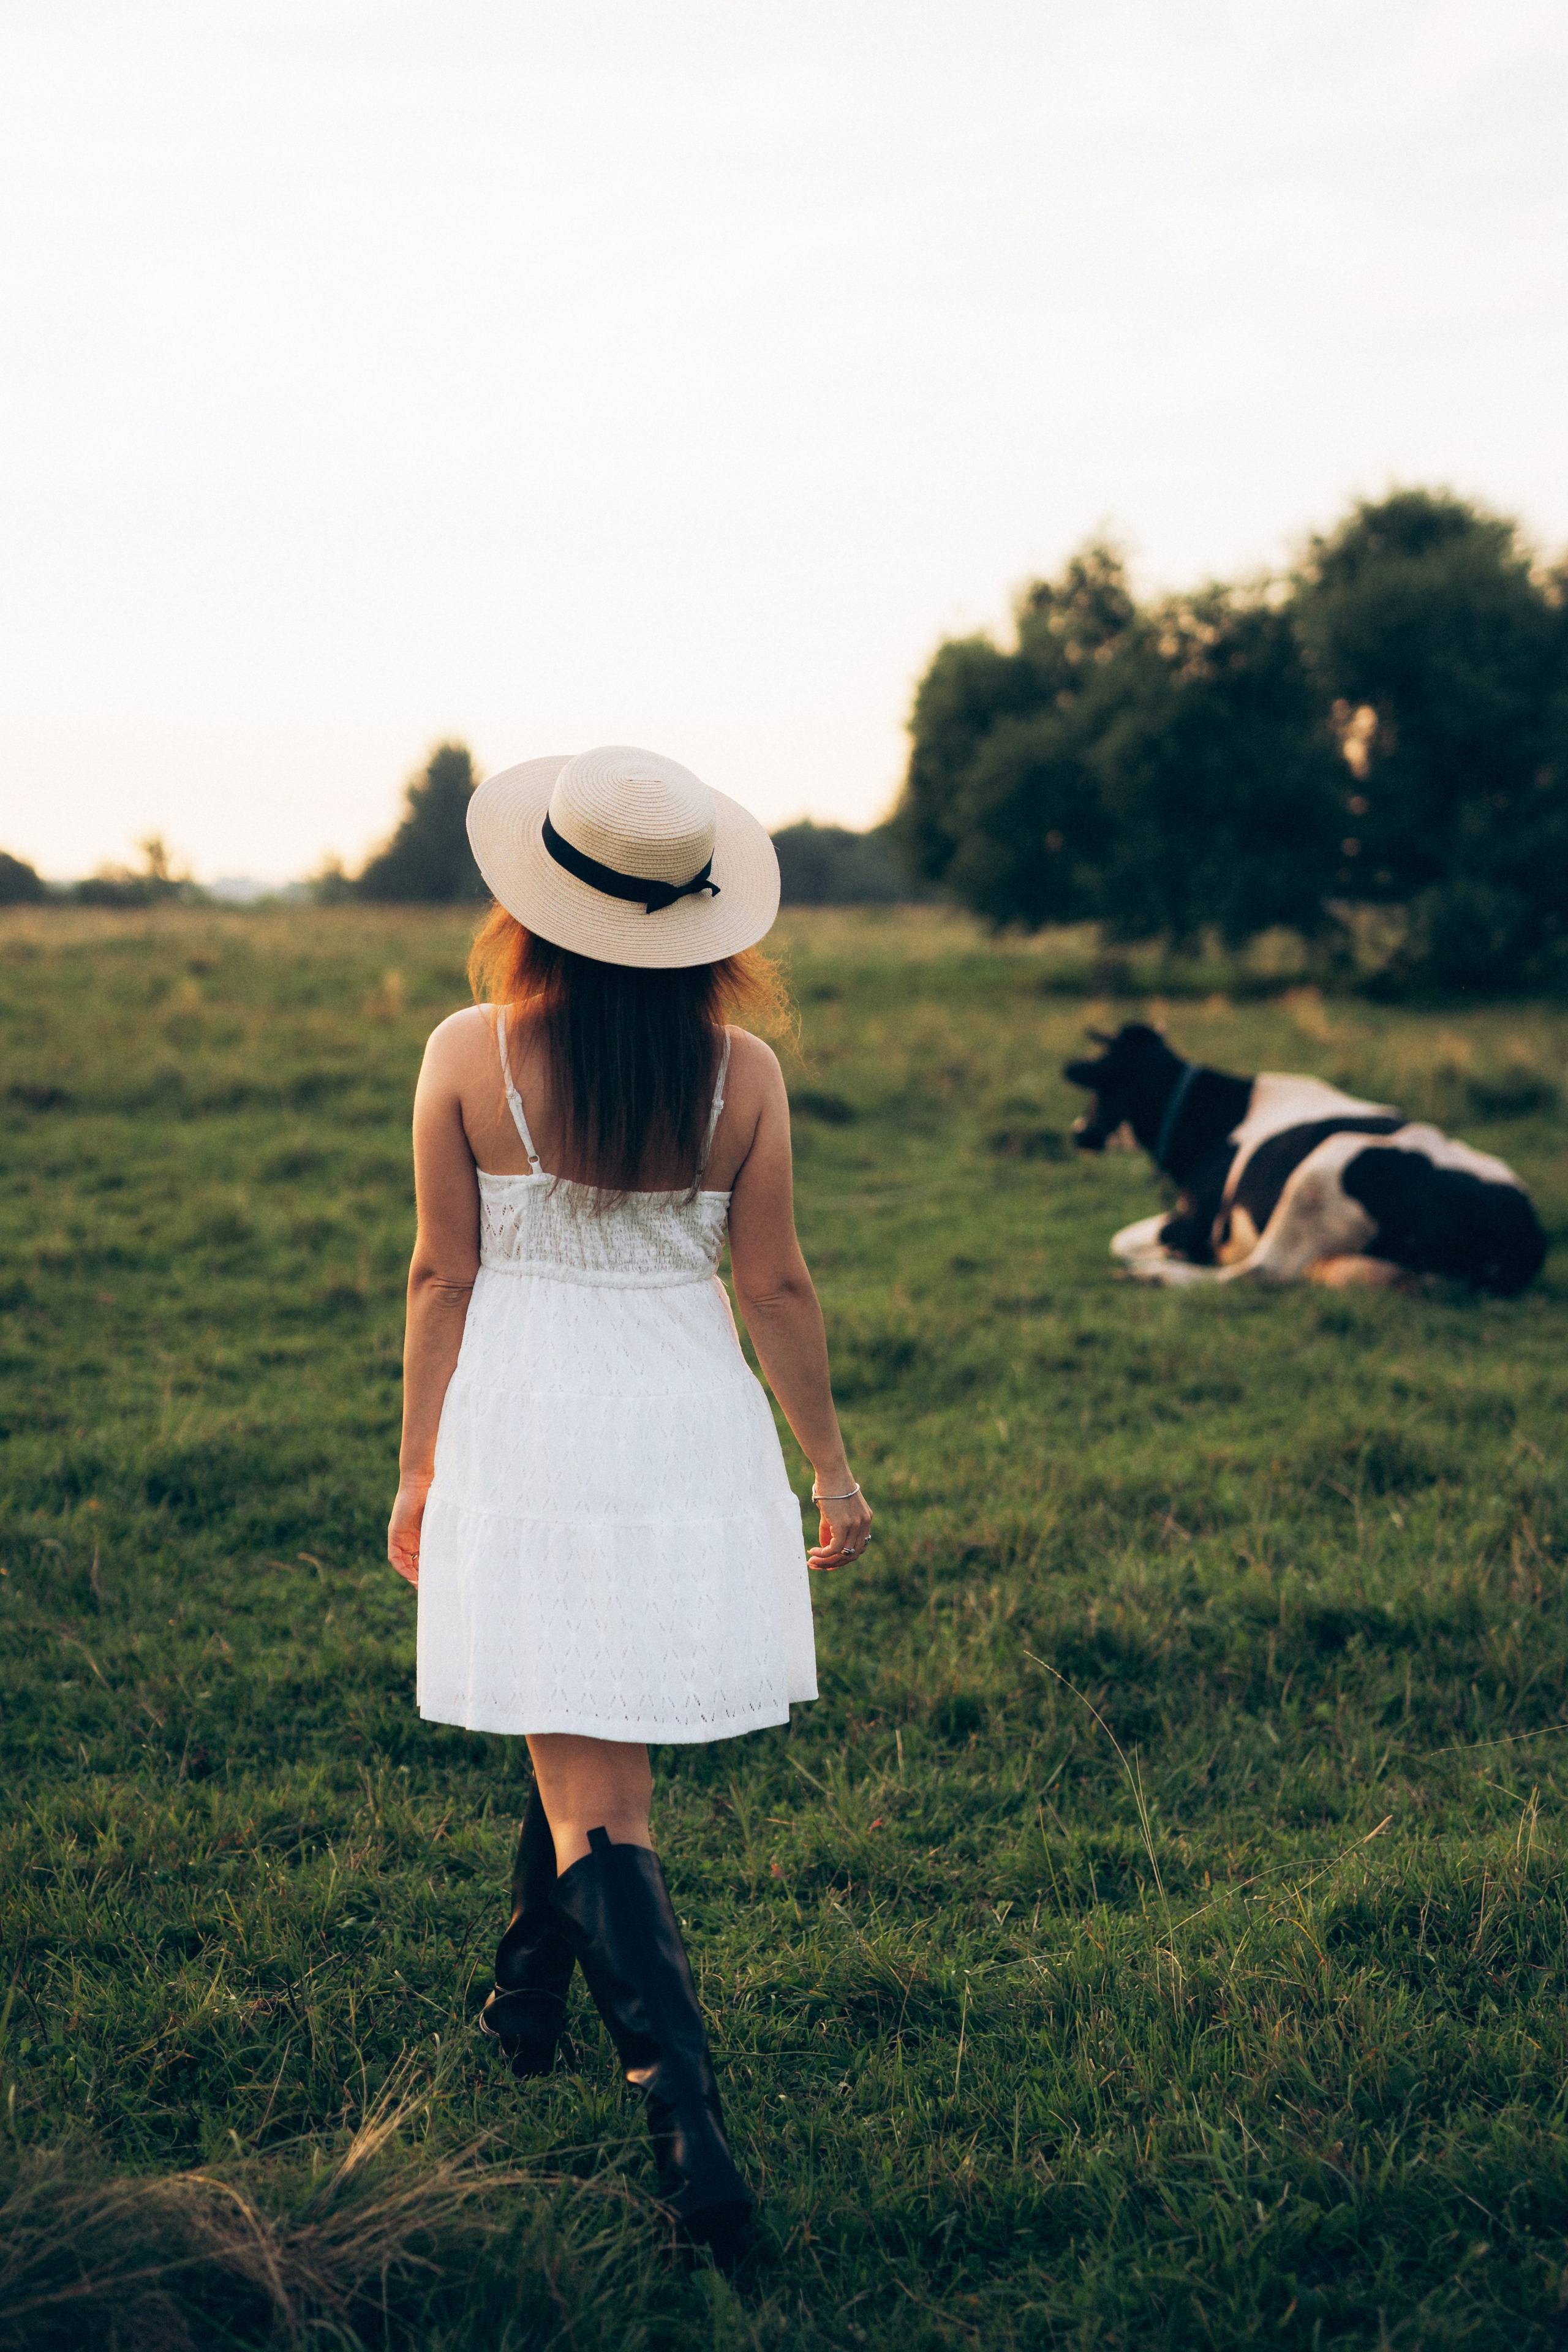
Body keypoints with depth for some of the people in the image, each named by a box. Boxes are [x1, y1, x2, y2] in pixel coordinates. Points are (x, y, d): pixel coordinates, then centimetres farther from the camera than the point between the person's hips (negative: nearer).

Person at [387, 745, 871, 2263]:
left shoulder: (467, 1056, -9)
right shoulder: (739, 1071, -6)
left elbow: (441, 1277, -4)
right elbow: (775, 1286, -2)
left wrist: (418, 1472, 7)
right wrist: (830, 1461, 10)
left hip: (522, 1436, -2)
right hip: (690, 1430, 2)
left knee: (592, 1794, 0)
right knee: (595, 1742, 24)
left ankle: (689, 2125, -11)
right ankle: (525, 2009, 43)